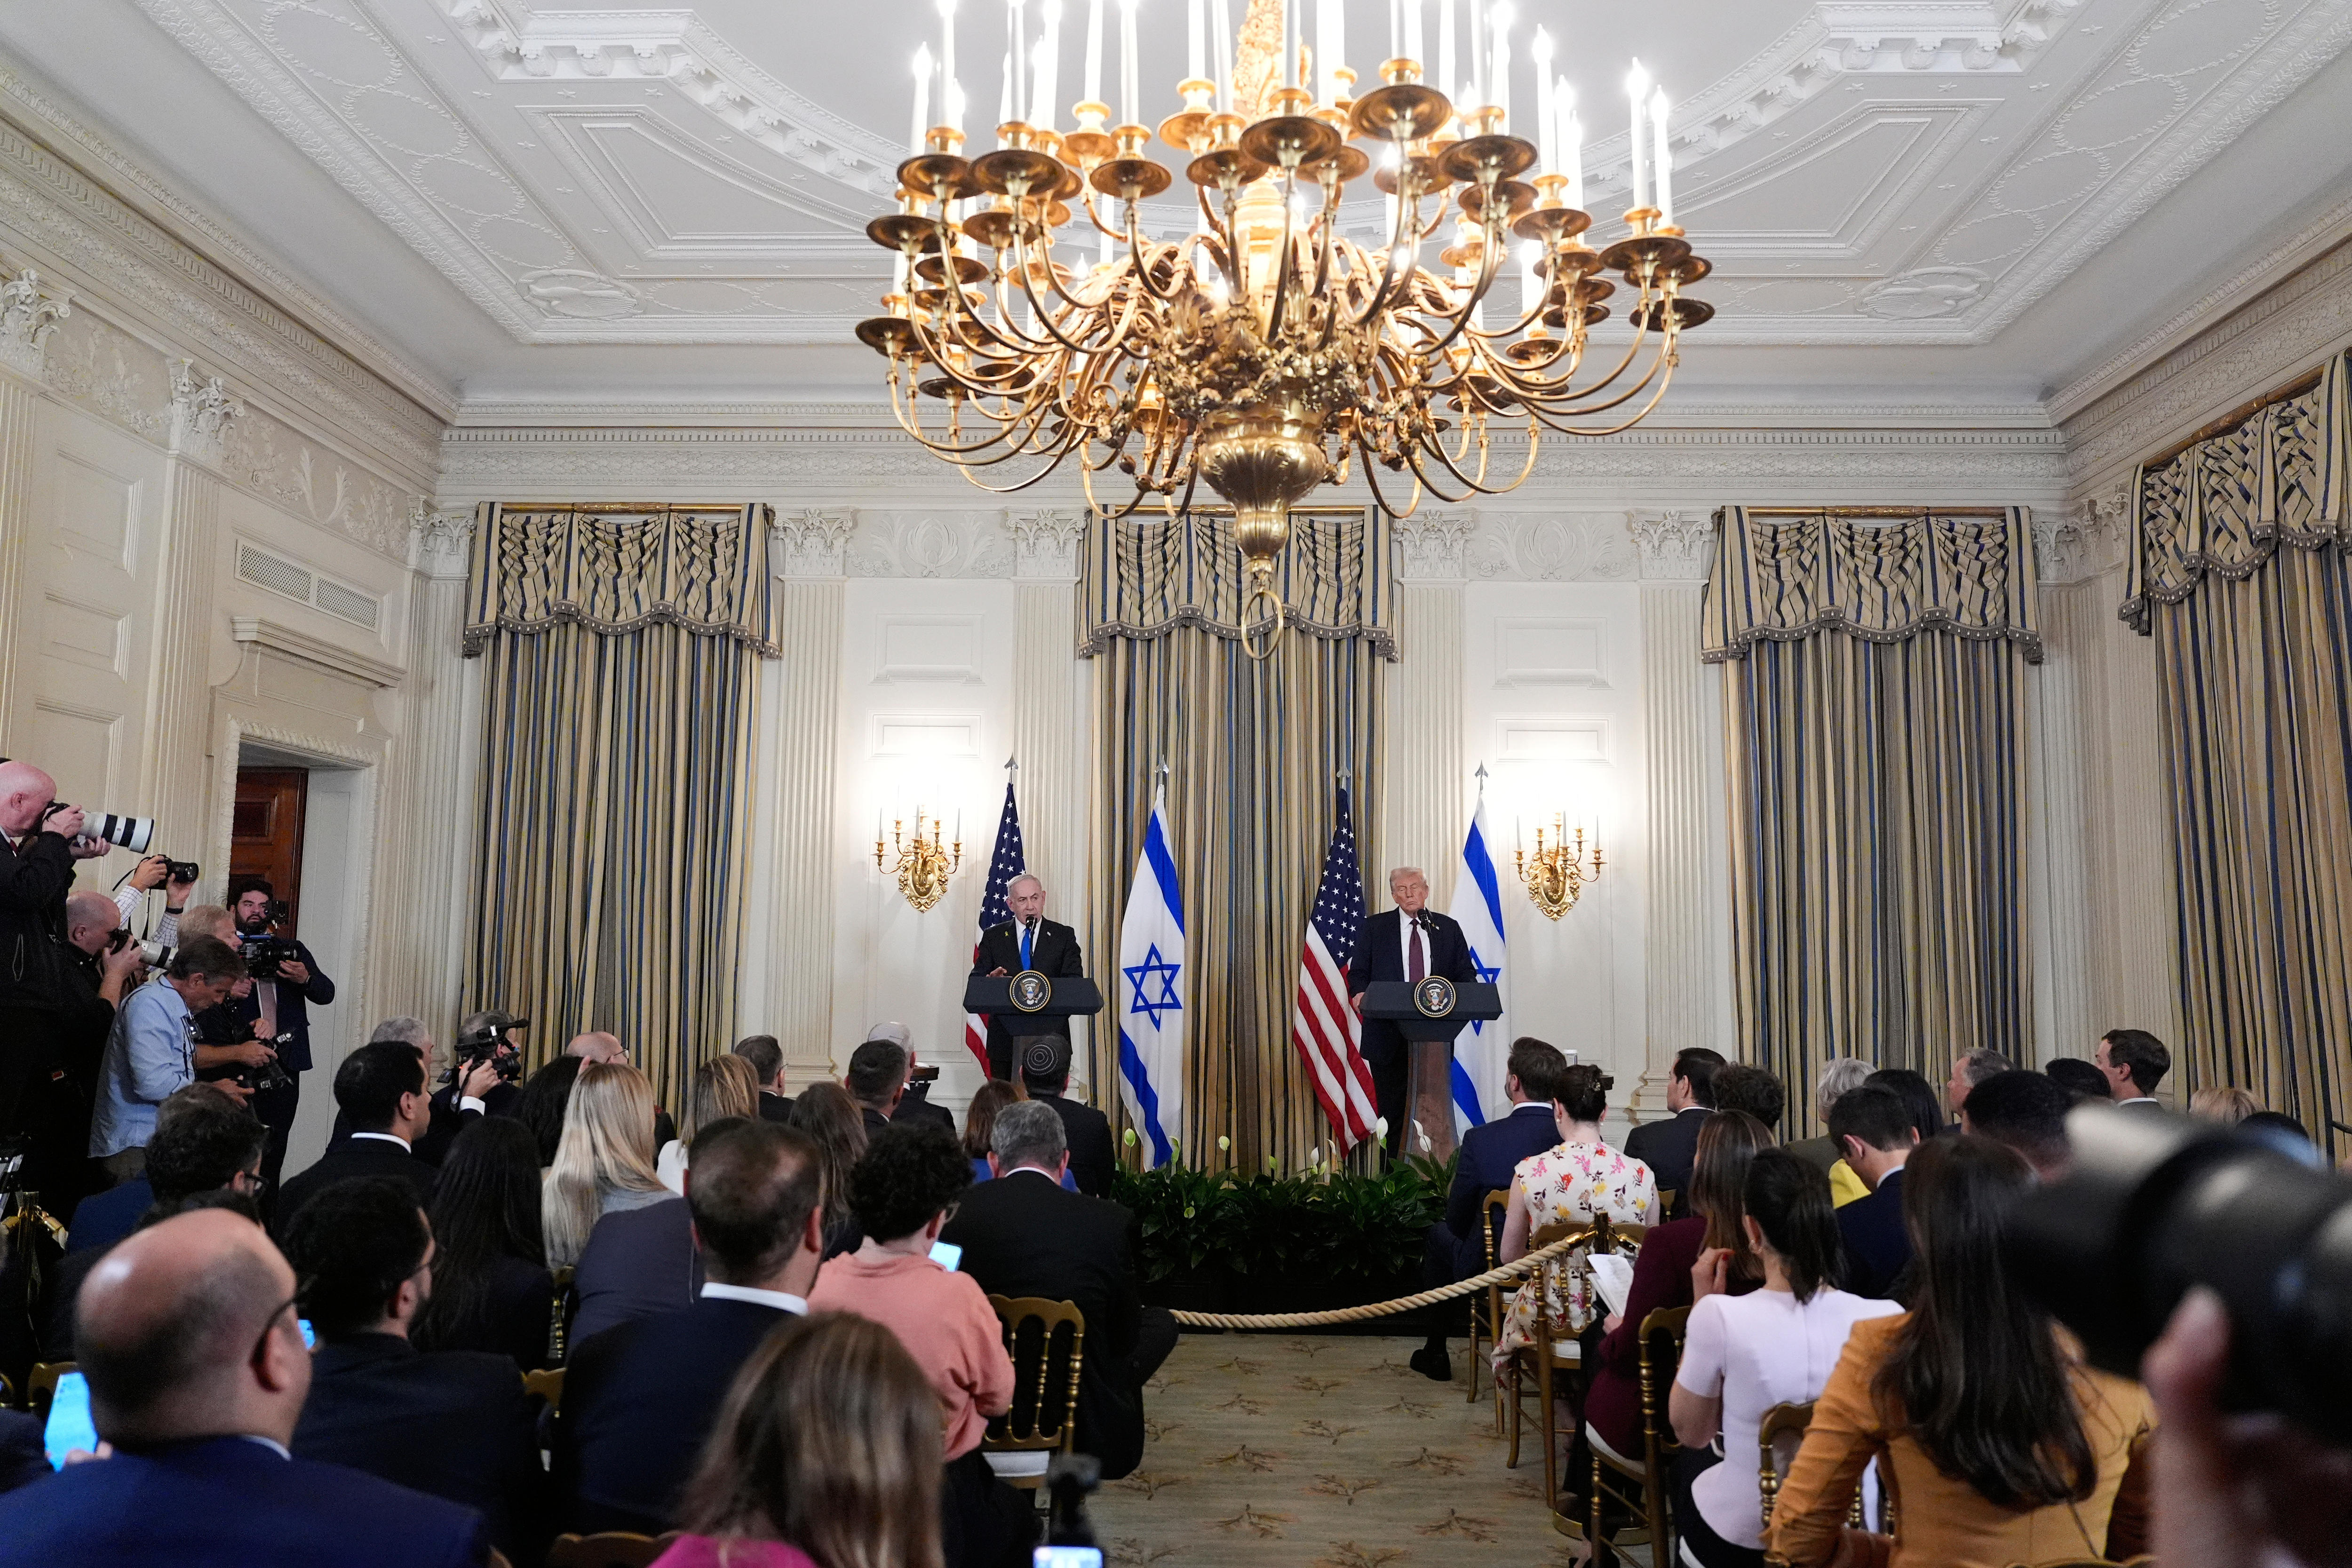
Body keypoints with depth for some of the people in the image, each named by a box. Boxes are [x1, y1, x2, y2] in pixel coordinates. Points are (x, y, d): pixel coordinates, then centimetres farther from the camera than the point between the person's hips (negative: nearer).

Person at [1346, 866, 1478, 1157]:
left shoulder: (1449, 928, 11)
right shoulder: (1373, 927, 7)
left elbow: (1466, 973, 11)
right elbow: (1358, 972, 5)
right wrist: (1360, 993, -16)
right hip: (1389, 1033, -1)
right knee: (1391, 1108, 2)